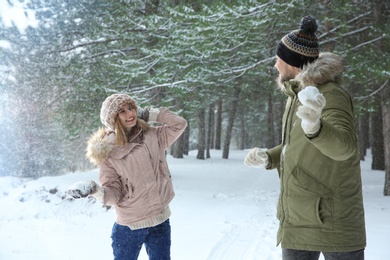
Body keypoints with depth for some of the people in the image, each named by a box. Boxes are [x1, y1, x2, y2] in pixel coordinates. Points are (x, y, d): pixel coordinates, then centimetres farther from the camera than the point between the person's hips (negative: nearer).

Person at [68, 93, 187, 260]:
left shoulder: (153, 137, 0)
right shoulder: (108, 151, -10)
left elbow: (179, 124, -1)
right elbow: (114, 193, -12)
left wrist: (148, 114, -3)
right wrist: (95, 190, -33)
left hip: (161, 222, 3)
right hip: (129, 227, -3)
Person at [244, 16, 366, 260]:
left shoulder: (331, 95, -14)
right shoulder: (298, 95, 12)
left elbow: (345, 145, -30)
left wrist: (314, 127, -51)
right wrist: (268, 157, 4)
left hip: (332, 219, -8)